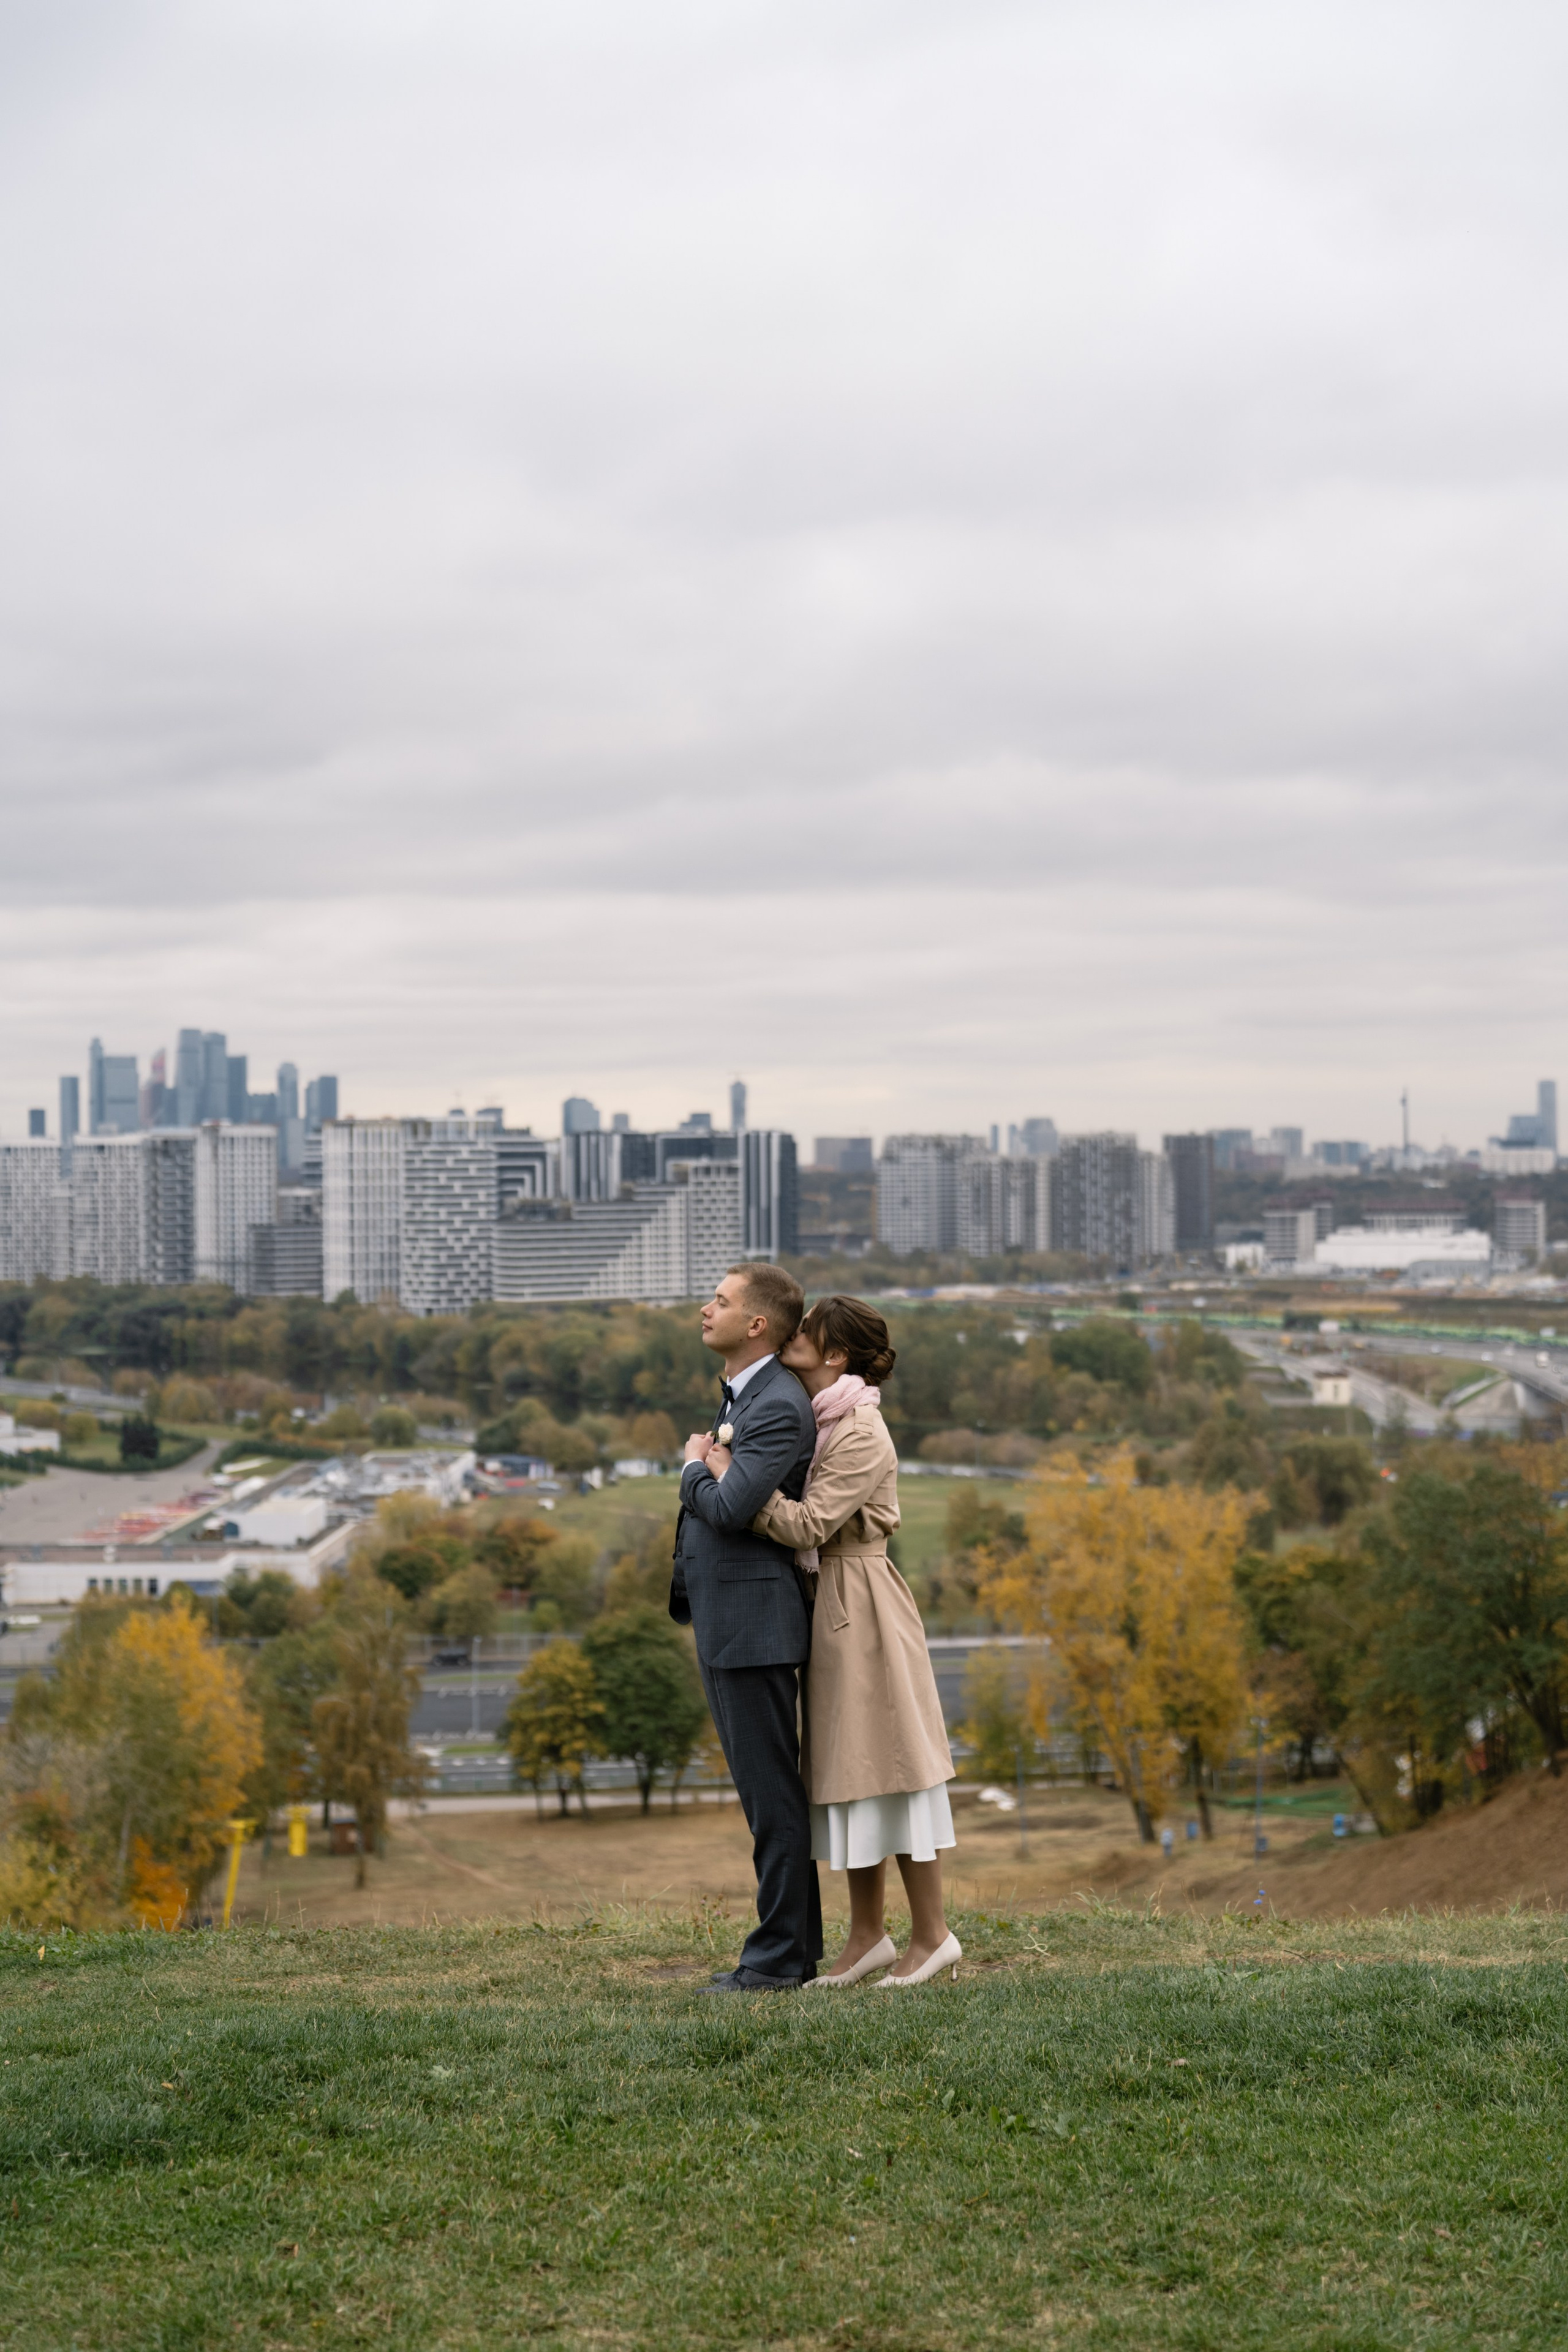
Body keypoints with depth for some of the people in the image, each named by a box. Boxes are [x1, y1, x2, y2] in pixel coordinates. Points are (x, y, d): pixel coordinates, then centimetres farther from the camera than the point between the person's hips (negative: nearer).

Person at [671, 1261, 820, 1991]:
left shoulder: (779, 1409, -16)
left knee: (771, 1793, -4)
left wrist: (693, 1466, -8)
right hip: (726, 1626, 11)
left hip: (753, 1620, -11)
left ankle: (780, 1956, 2)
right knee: (765, 1791, 15)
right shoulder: (740, 1396, 16)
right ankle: (796, 1945, 23)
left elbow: (732, 1506, -26)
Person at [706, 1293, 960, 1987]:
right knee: (845, 1768, 12)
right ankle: (868, 1936, 20)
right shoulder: (814, 1420, 12)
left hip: (861, 1605, -9)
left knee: (882, 1764, -3)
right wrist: (722, 1459, 5)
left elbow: (807, 1524, -22)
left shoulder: (861, 1434, -17)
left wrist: (731, 1476, -19)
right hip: (829, 1609, 9)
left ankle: (932, 1936, 6)